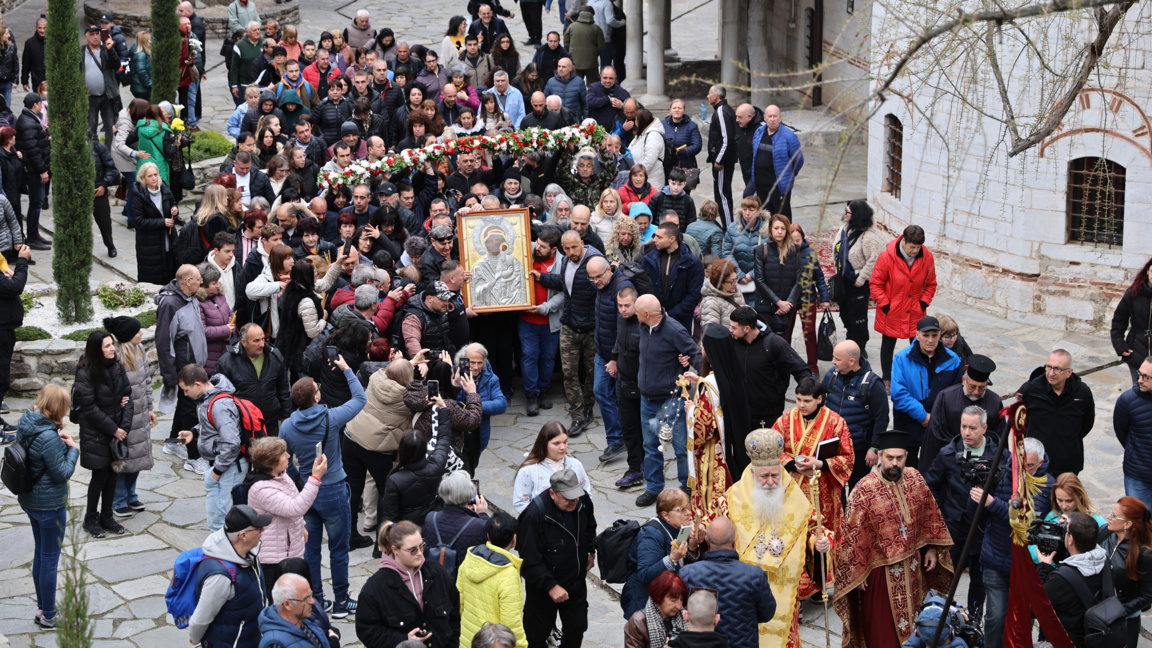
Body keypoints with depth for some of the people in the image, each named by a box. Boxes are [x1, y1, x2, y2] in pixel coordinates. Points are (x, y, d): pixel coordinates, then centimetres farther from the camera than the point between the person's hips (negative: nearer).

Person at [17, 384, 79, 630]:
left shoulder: (24, 425, -2)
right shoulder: (48, 437, -29)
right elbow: (63, 473, -22)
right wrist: (73, 448, -10)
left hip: (29, 500, 9)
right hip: (50, 505, -9)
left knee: (40, 554, 22)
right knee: (50, 559, 5)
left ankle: (42, 606, 36)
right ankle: (48, 616, 17)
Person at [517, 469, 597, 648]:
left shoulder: (583, 500, -10)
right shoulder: (535, 513, -29)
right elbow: (530, 561, -26)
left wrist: (591, 552, 13)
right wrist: (550, 586, -27)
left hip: (577, 582, 6)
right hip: (543, 586, -6)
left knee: (577, 629, 17)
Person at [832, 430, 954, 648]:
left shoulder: (915, 479, -3)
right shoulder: (864, 490, -18)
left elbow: (930, 515, 9)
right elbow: (853, 535, -13)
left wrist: (932, 548, 7)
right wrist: (857, 572, -11)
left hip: (912, 565, 5)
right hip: (880, 571, -5)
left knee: (910, 619, 19)